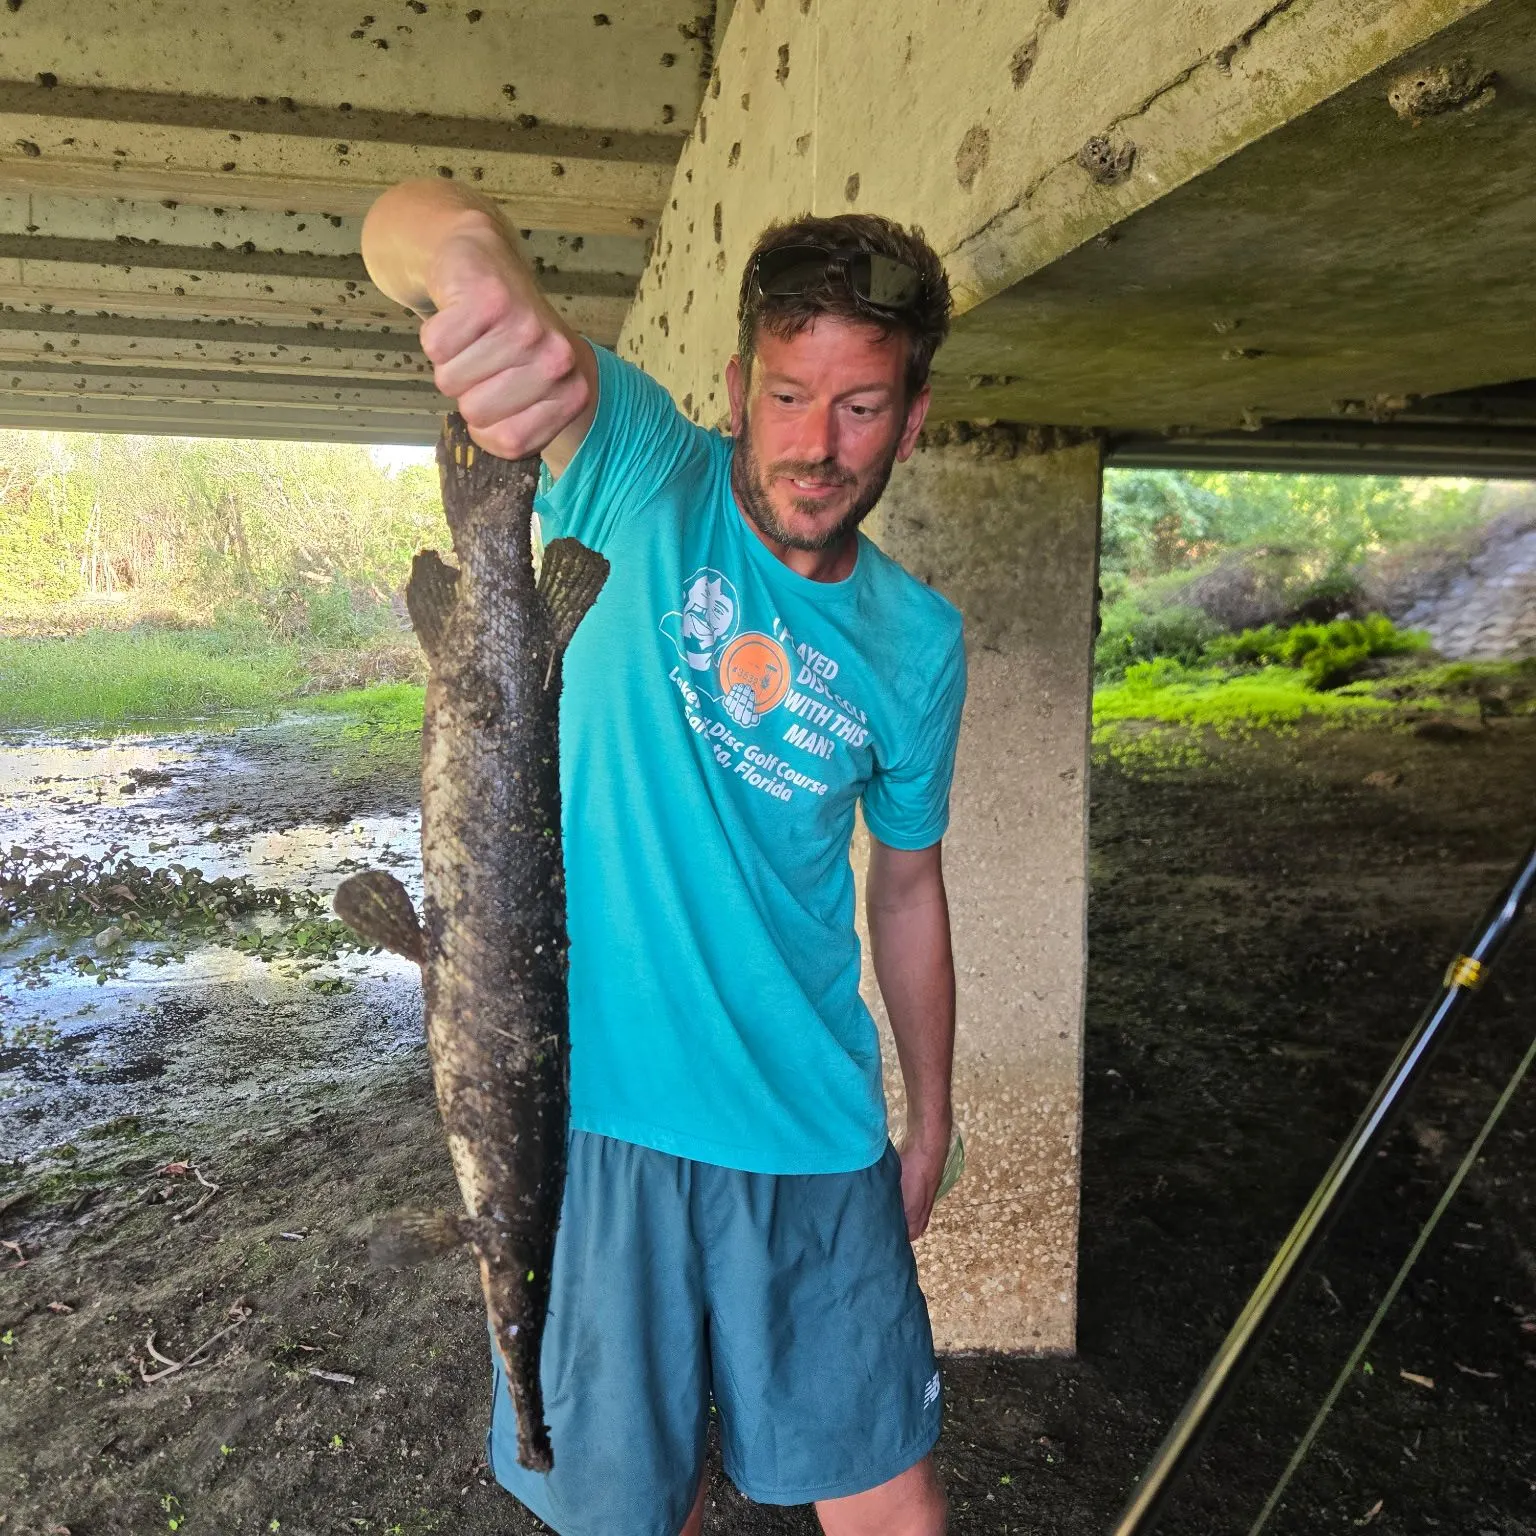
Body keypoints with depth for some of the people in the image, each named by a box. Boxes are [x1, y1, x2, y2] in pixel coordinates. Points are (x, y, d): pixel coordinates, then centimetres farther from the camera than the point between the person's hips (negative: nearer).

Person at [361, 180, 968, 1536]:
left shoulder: (919, 643, 2)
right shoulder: (648, 479, -7)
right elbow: (408, 219, -17)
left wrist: (930, 1123, 16)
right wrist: (476, 261, -42)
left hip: (811, 1139, 2)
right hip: (591, 1109, -2)